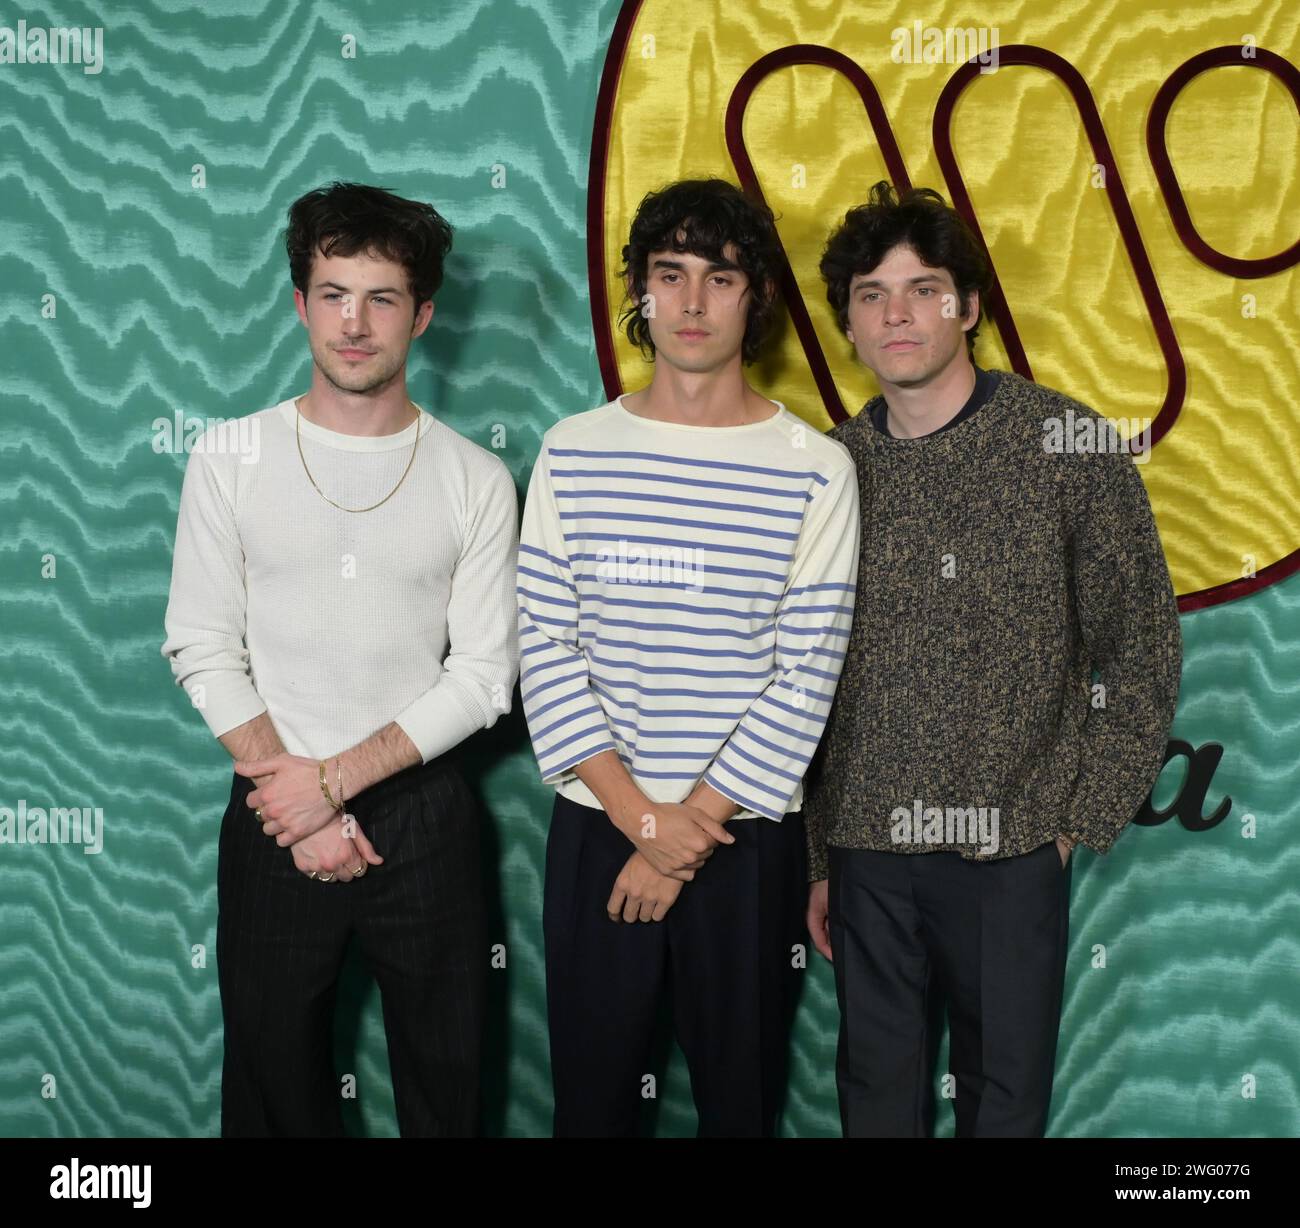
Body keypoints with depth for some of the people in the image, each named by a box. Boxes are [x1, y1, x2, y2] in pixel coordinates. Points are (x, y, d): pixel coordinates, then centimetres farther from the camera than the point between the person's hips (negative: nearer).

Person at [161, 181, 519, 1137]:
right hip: (272, 818, 0)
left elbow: (483, 675, -6)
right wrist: (301, 809, -11)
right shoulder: (229, 460, -2)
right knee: (275, 1073, 15)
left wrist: (336, 778, -14)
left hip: (424, 815, 0)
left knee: (444, 1075, 13)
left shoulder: (477, 480, -3)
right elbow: (202, 650, -4)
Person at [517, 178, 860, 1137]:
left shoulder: (815, 469, -5)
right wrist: (642, 817, -11)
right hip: (594, 832, 1)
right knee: (592, 1097, 13)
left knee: (740, 1097, 13)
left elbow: (807, 677, -8)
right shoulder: (573, 454, 1)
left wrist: (689, 835, -10)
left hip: (746, 838, -1)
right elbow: (547, 652, -3)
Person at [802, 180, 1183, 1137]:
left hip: (1010, 851, -2)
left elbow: (1144, 650, -2)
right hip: (865, 850, 3)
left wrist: (1076, 819, -6)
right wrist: (817, 857, 8)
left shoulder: (1068, 446, -5)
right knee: (877, 1093, 13)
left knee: (1006, 1094, 10)